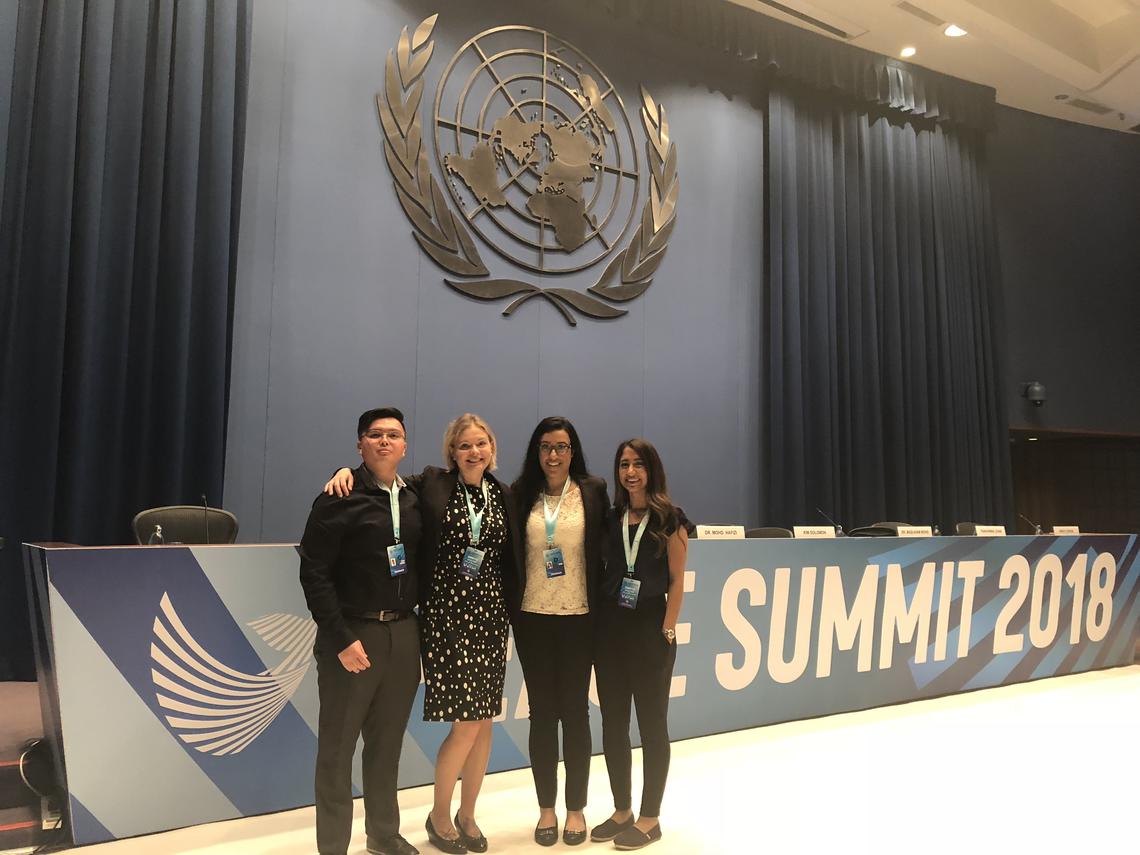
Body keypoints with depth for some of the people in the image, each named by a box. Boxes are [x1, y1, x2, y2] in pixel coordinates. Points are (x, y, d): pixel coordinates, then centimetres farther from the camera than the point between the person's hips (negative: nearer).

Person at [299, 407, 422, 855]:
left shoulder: (414, 499, 6)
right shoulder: (340, 499, -9)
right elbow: (314, 574, -13)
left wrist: (416, 625, 5)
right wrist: (341, 640, -16)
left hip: (403, 635, 5)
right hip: (353, 634, -5)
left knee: (387, 743, 17)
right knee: (337, 747, 9)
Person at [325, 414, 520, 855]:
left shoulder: (504, 496, 8)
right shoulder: (431, 484, -2)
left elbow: (512, 561, 12)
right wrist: (348, 471, -17)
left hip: (490, 616, 4)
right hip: (446, 614, -4)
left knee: (484, 720, 10)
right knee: (466, 724, -4)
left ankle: (467, 814, 32)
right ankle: (439, 816, 22)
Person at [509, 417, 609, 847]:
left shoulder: (593, 492, -2)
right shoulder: (520, 494, 0)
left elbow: (603, 549, 0)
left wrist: (602, 607, -2)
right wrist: (509, 607, -1)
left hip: (578, 617, -1)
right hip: (532, 617, 1)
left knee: (575, 711, 9)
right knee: (542, 712, 10)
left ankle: (575, 808, 25)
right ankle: (546, 808, 25)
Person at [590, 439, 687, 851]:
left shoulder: (669, 519, -5)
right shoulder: (610, 517, 6)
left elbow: (677, 581, -6)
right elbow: (601, 571, 10)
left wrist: (667, 631, -10)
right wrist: (596, 624, 4)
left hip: (650, 628, -5)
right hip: (609, 627, 5)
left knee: (651, 724, 7)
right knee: (613, 723, 11)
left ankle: (649, 818, 20)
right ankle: (621, 810, 27)